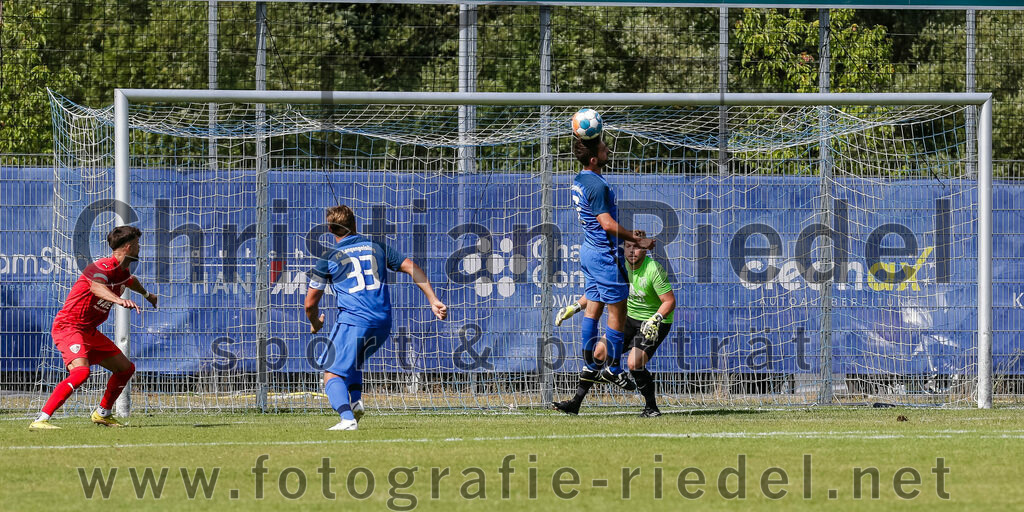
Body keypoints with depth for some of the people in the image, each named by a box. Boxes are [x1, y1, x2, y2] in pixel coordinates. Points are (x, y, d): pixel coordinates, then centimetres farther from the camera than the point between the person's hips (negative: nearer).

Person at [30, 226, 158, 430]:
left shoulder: (123, 271, 9)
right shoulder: (101, 267, -21)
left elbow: (131, 281, 36)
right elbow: (97, 287, -45)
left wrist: (147, 294, 57)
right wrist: (120, 300, -64)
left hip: (89, 331, 10)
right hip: (69, 327, -10)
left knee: (126, 368, 15)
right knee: (81, 371, -32)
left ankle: (102, 413, 34)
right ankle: (41, 420, -36)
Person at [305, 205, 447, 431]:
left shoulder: (328, 259, 5)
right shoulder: (376, 247, 14)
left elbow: (310, 303, 9)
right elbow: (411, 268, 9)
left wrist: (315, 324, 29)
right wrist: (433, 300, 9)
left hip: (352, 321, -5)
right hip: (382, 322, 5)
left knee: (332, 374, 0)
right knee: (354, 362, 30)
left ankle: (347, 418, -23)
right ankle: (356, 401, 5)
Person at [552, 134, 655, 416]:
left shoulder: (579, 180, 7)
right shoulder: (597, 186, -22)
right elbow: (608, 224, -24)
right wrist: (638, 241, -17)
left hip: (589, 251, 9)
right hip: (605, 254, -9)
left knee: (592, 309, 11)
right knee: (617, 311, 0)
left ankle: (590, 368, 13)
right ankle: (613, 369, 6)